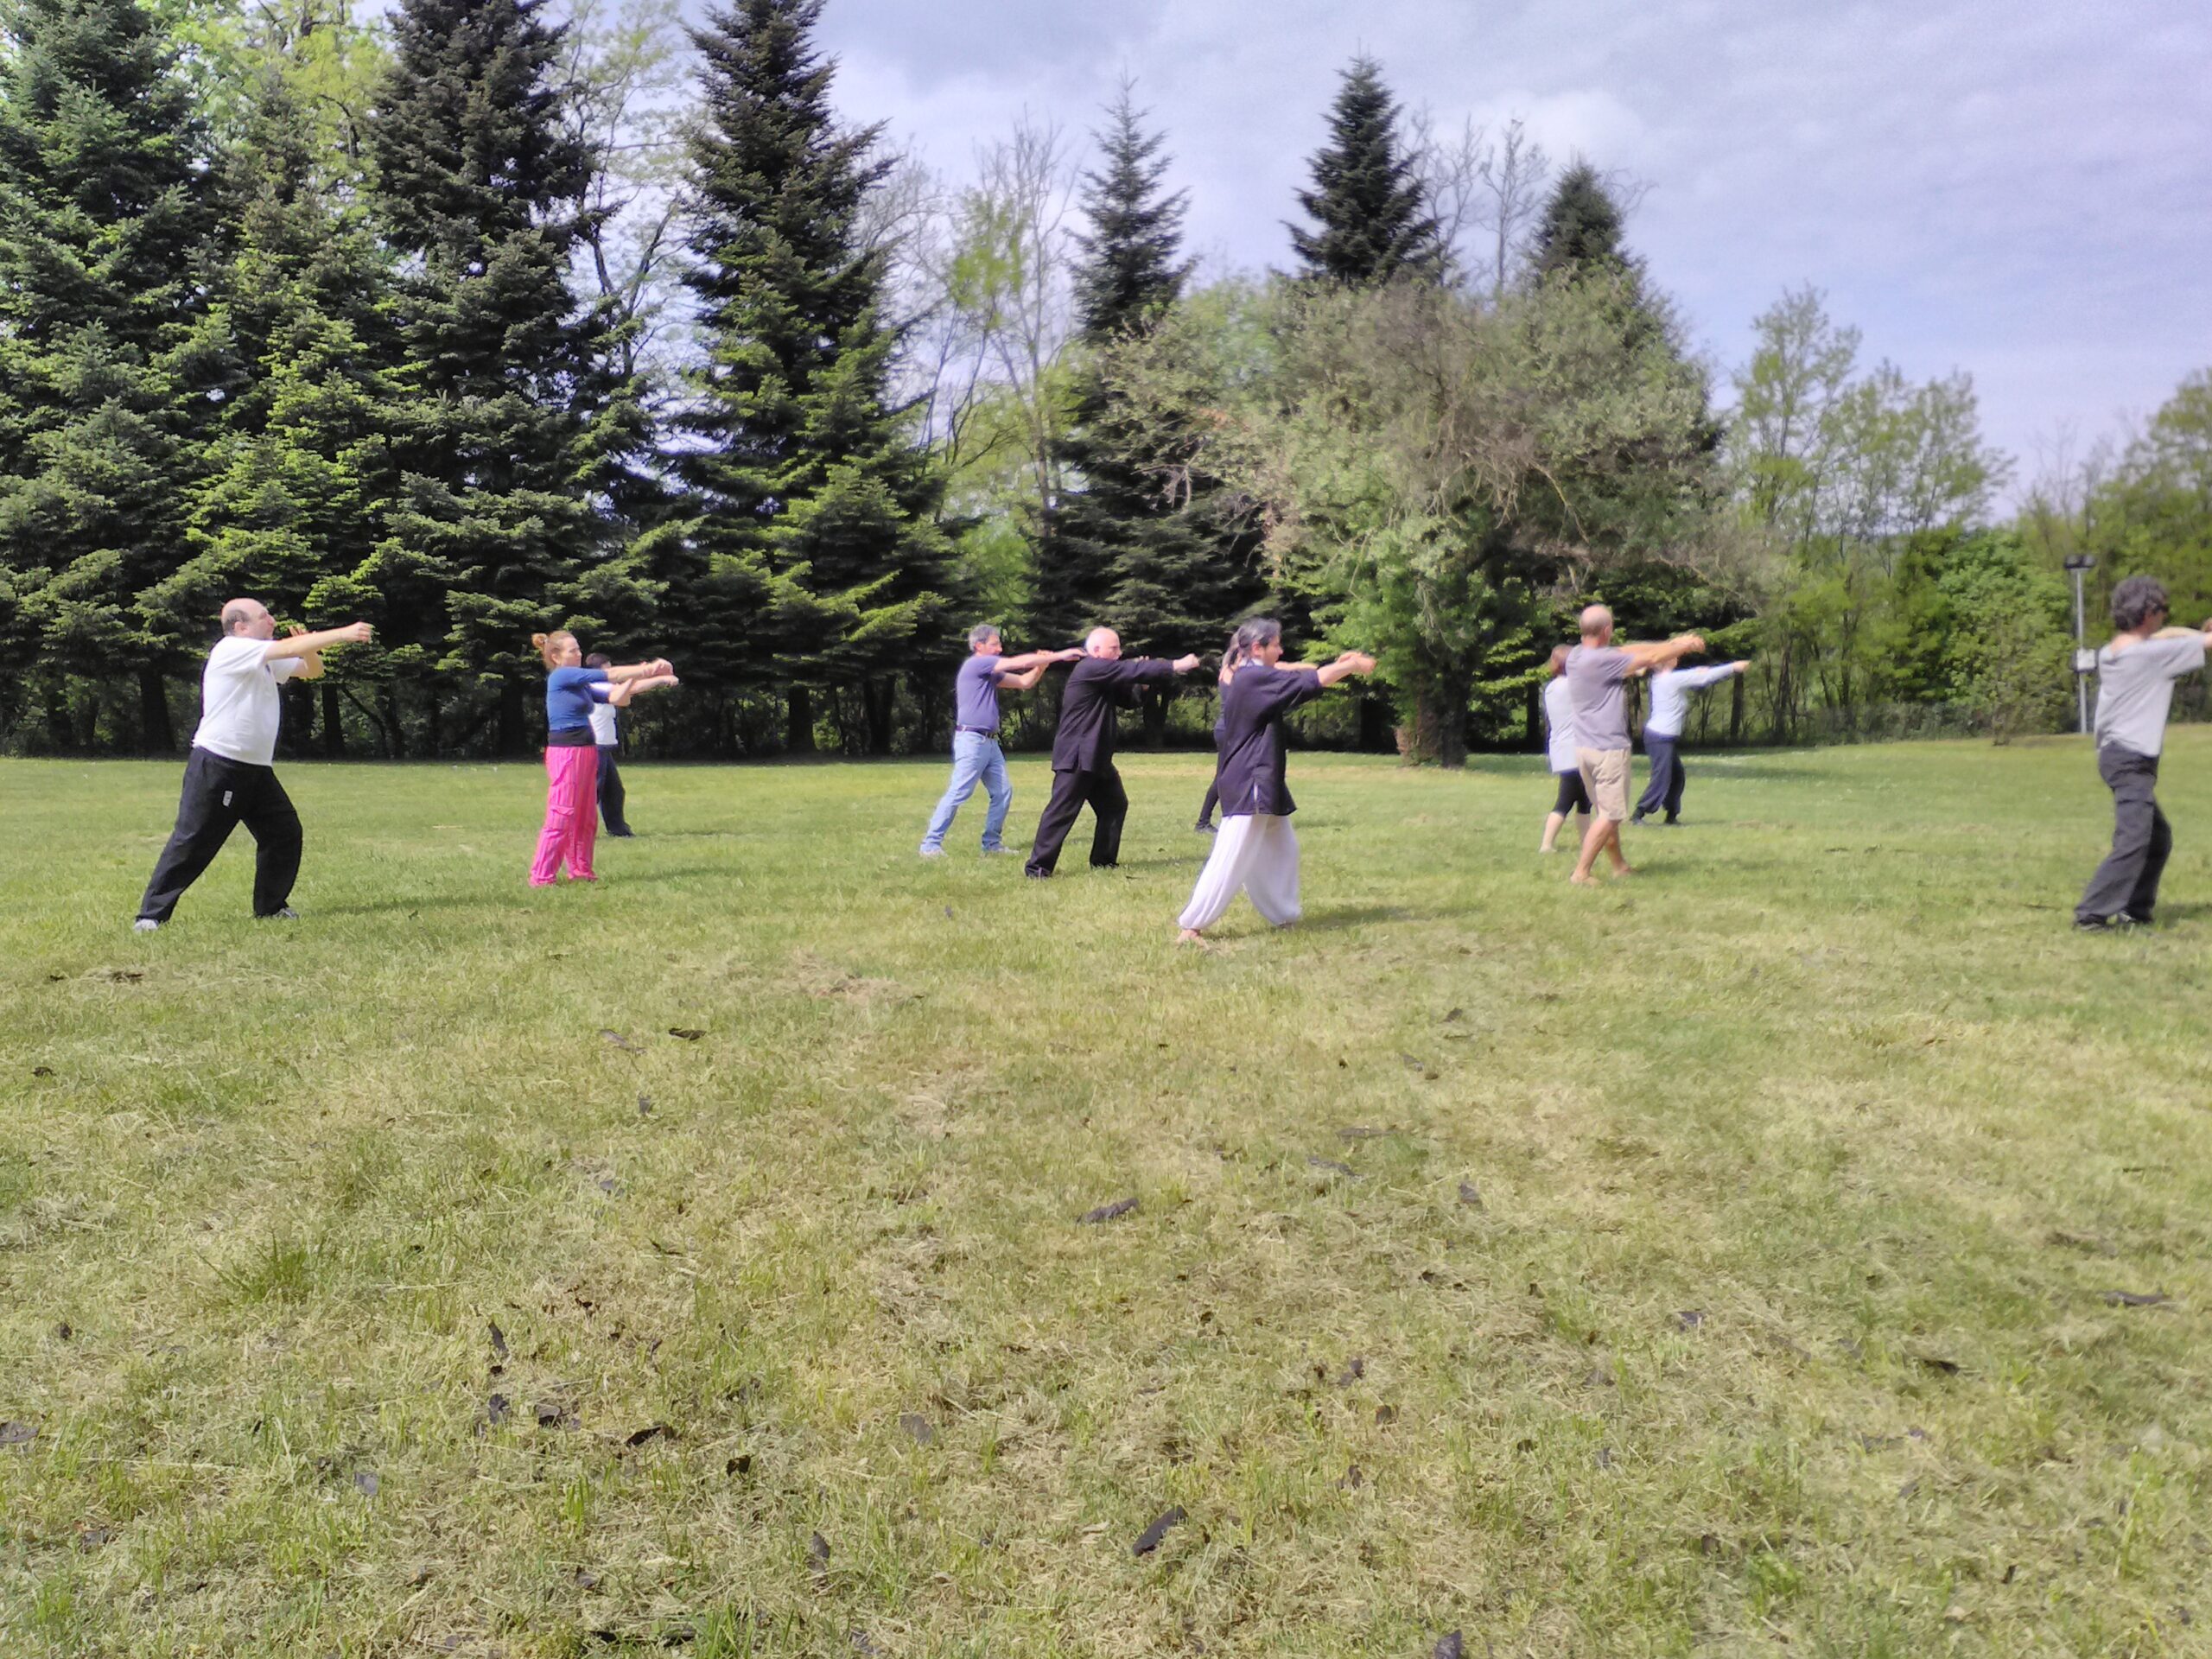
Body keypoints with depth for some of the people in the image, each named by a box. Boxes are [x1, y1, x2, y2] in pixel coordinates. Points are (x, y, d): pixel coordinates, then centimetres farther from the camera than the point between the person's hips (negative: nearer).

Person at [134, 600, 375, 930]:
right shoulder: (230, 649, -11)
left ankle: (271, 906, 20)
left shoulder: (266, 660, 14)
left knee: (285, 832, 9)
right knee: (191, 842, -7)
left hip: (257, 768, 9)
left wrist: (308, 644, -4)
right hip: (216, 766, -9)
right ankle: (152, 913, 1)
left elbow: (312, 670, 18)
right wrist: (343, 634, -22)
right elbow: (289, 649, -20)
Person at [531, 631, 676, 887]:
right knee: (561, 816, -8)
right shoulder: (560, 677, -9)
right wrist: (647, 669, -9)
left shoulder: (580, 684, 16)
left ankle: (580, 870, 21)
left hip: (586, 751, 9)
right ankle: (541, 876, -3)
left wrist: (654, 678, 0)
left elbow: (615, 697, 10)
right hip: (566, 752, -9)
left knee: (586, 818, 12)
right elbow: (610, 675, -12)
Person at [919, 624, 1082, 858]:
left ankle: (991, 842, 14)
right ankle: (931, 844, -6)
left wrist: (1042, 664, 2)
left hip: (990, 742, 10)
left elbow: (1024, 682, 22)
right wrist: (1060, 656, -11)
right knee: (958, 793, -10)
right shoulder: (976, 664, -9)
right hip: (971, 740, -10)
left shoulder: (991, 672, 19)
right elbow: (1019, 662, -14)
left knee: (1002, 792, 7)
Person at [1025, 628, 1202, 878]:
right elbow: (1131, 670, -20)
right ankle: (1037, 867, -8)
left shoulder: (1102, 675, 18)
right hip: (1077, 756, -11)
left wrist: (1140, 678, 0)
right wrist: (1175, 666, -16)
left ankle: (1103, 860, 23)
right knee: (1062, 811, -11)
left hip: (1097, 756, 11)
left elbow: (1128, 700, 19)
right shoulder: (1090, 668, -14)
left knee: (1114, 805, 14)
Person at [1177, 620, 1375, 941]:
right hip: (1248, 786, -11)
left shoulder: (1255, 679, 11)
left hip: (1264, 785, 11)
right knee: (1231, 862, -10)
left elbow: (1294, 675, 15)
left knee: (1281, 850, 20)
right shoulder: (1254, 680, -19)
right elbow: (1313, 682, -18)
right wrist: (1353, 665, -5)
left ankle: (1283, 916, 32)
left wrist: (1341, 664, 4)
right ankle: (1191, 927, -7)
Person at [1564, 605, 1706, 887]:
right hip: (1608, 748, -9)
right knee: (1609, 815, -3)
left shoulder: (1576, 655, 5)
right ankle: (1581, 873, -6)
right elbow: (1651, 659, -9)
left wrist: (1670, 645, 16)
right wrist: (1685, 646, 8)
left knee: (1603, 811, 18)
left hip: (1584, 748, 9)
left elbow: (1626, 650, 14)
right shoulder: (1601, 660, -20)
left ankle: (1619, 865, 29)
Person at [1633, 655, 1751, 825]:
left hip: (1666, 738, 9)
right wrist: (1733, 667, -4)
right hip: (1661, 738, -9)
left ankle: (1671, 816, 19)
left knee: (1677, 777, 14)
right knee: (1661, 779, -6)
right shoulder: (1673, 679, -17)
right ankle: (1637, 815, -4)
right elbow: (1705, 677, -12)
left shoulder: (1660, 678, 9)